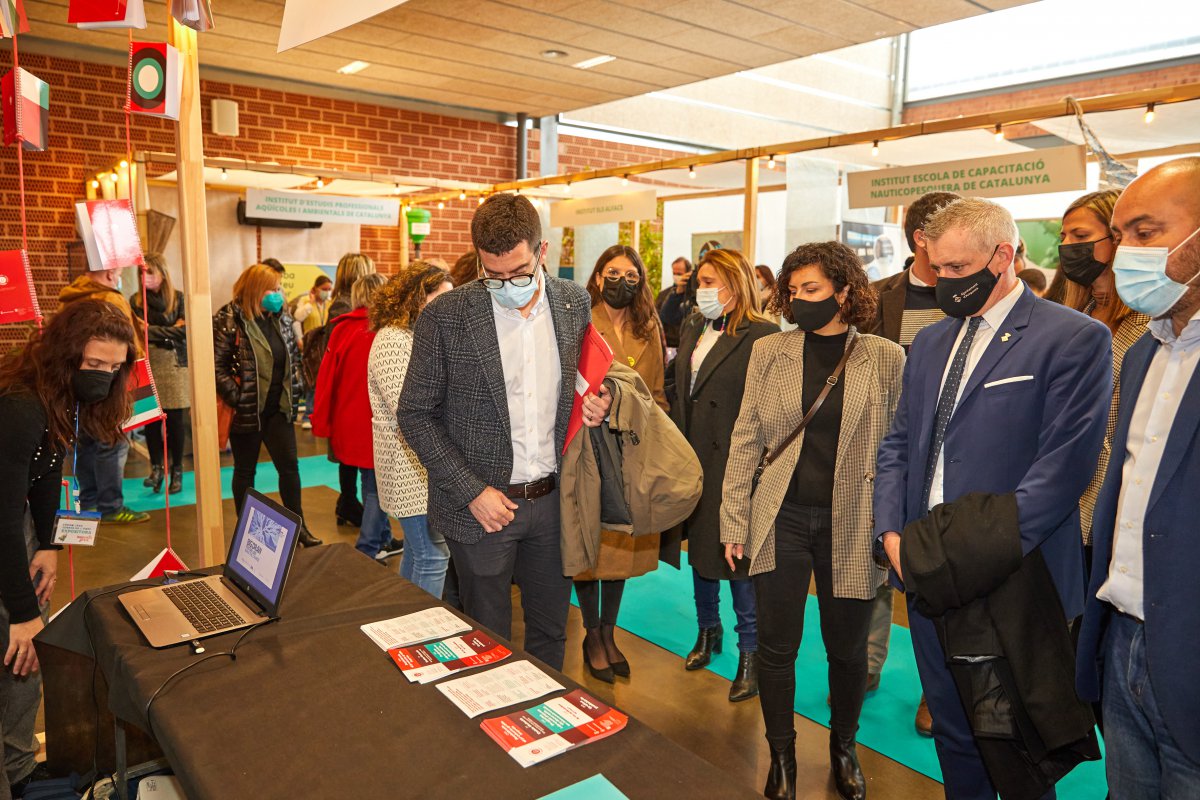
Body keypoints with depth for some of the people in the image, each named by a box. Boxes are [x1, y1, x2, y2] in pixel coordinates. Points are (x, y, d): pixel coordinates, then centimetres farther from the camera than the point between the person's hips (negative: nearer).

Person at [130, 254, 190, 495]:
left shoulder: (178, 298, 2)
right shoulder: (135, 300, 8)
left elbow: (184, 331, -8)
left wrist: (151, 331, -10)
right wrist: (169, 332, -10)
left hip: (174, 365, -2)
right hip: (147, 366, 2)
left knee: (175, 421, 2)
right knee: (151, 420, 2)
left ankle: (176, 471, 13)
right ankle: (156, 468, 14)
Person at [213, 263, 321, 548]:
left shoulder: (280, 317, 7)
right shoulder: (229, 320, -13)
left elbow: (294, 355, 17)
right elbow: (217, 365, -16)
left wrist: (293, 390, 9)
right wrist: (236, 398, -17)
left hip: (279, 408, 5)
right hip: (246, 411, -5)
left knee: (289, 466, 6)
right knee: (245, 471, 10)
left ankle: (298, 525, 16)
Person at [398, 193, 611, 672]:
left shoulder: (575, 303, 0)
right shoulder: (446, 316, -12)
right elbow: (416, 415, -7)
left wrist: (598, 403, -8)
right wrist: (470, 491, -14)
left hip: (553, 501, 4)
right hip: (482, 505, -3)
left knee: (551, 630, 20)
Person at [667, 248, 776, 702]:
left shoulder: (762, 335, -13)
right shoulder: (692, 329, 11)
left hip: (734, 465, -7)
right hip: (693, 461, 7)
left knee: (736, 556, 2)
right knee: (700, 548, 18)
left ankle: (750, 653, 20)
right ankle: (708, 631, 38)